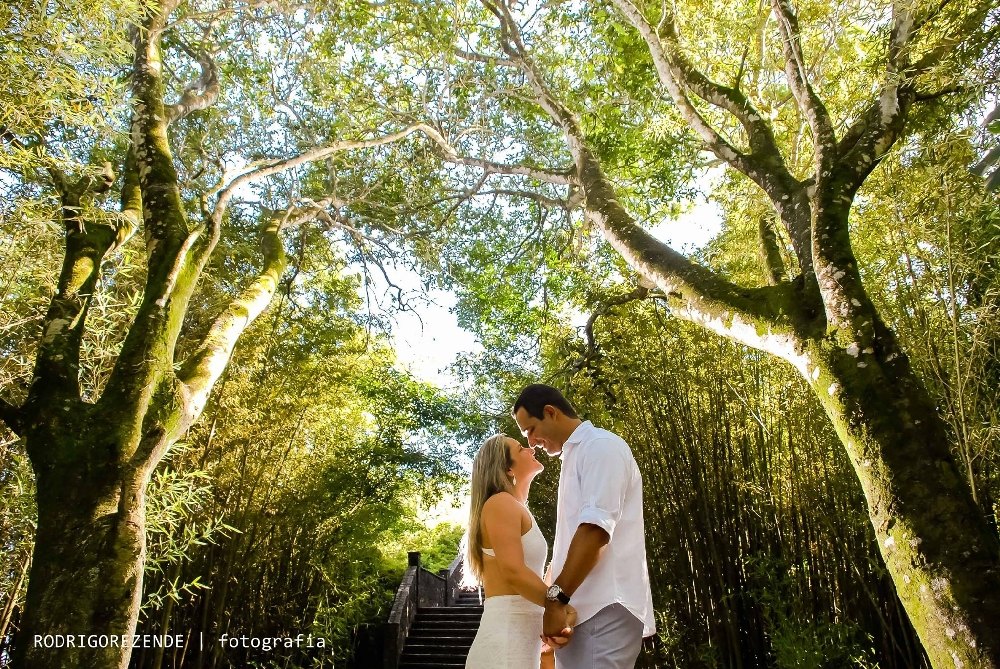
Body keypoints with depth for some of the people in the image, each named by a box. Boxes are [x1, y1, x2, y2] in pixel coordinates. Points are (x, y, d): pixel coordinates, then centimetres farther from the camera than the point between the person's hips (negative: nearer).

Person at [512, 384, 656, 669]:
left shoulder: (601, 446, -7)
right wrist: (558, 599, 21)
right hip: (577, 608, 9)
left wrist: (556, 597, -17)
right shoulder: (574, 456, 22)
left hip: (604, 607, -9)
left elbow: (595, 529, -19)